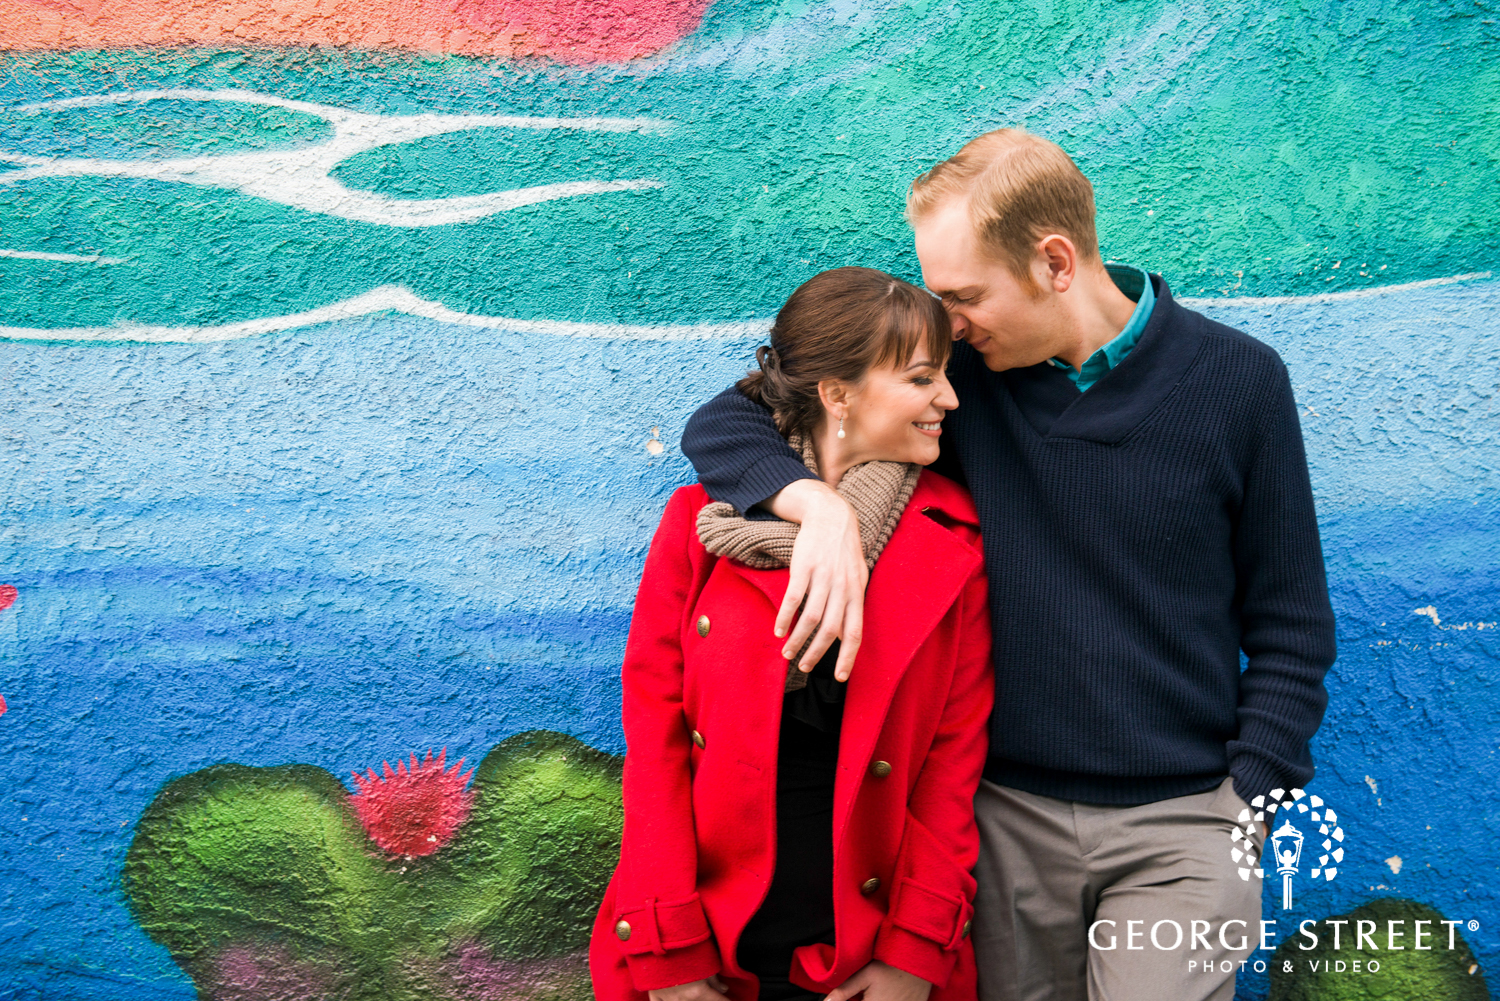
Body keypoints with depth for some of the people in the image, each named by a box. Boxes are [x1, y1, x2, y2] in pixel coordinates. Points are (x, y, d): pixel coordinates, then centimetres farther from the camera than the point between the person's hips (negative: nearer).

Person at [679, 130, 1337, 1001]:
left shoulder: (1239, 381, -6)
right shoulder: (959, 370, -4)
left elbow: (1291, 627, 1)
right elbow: (724, 423, -3)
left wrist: (1244, 813, -6)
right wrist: (821, 504, -23)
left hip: (1178, 826, -1)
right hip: (1011, 809, 2)